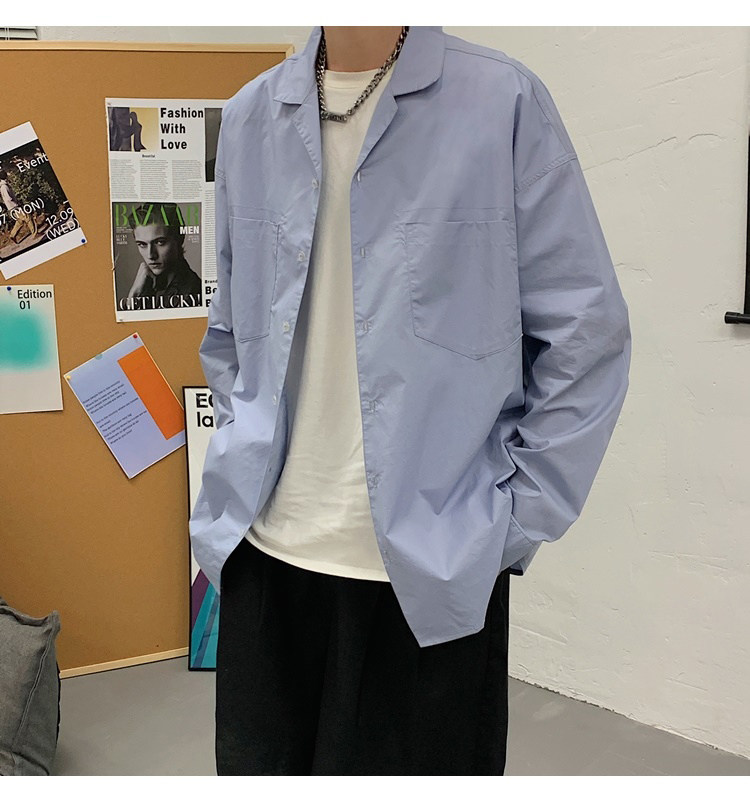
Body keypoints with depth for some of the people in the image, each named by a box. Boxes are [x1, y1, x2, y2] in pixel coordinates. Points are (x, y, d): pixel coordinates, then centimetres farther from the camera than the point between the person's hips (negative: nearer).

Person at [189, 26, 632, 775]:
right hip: (267, 555, 4)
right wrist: (238, 474, 10)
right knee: (259, 764, 15)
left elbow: (587, 336, -4)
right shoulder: (249, 117, 8)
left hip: (434, 570, -3)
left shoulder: (505, 102, -6)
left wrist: (511, 524, -6)